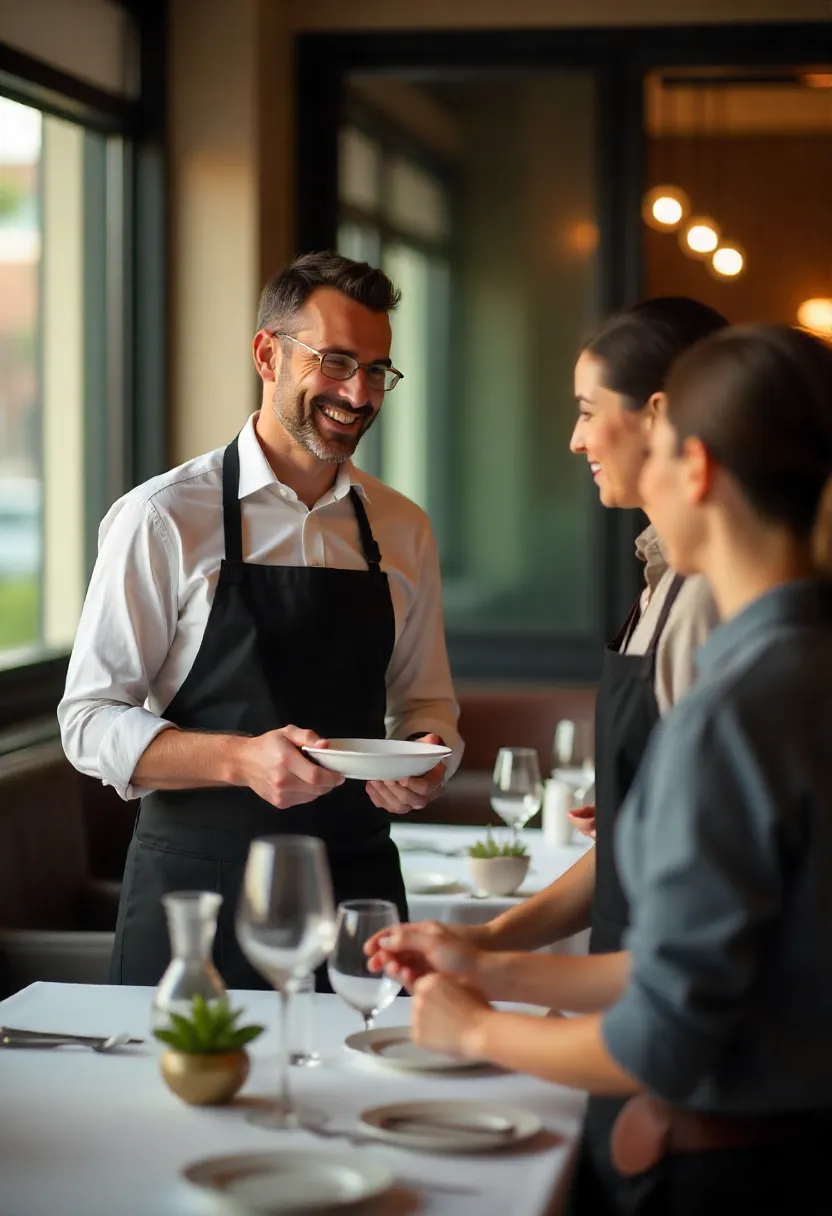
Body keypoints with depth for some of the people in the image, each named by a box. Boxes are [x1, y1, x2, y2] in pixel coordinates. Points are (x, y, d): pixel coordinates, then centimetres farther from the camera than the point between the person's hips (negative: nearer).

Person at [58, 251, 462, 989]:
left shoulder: (403, 531, 7)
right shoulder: (163, 520, -6)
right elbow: (91, 721, -8)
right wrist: (242, 759, -22)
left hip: (358, 888, 4)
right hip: (197, 893, -3)